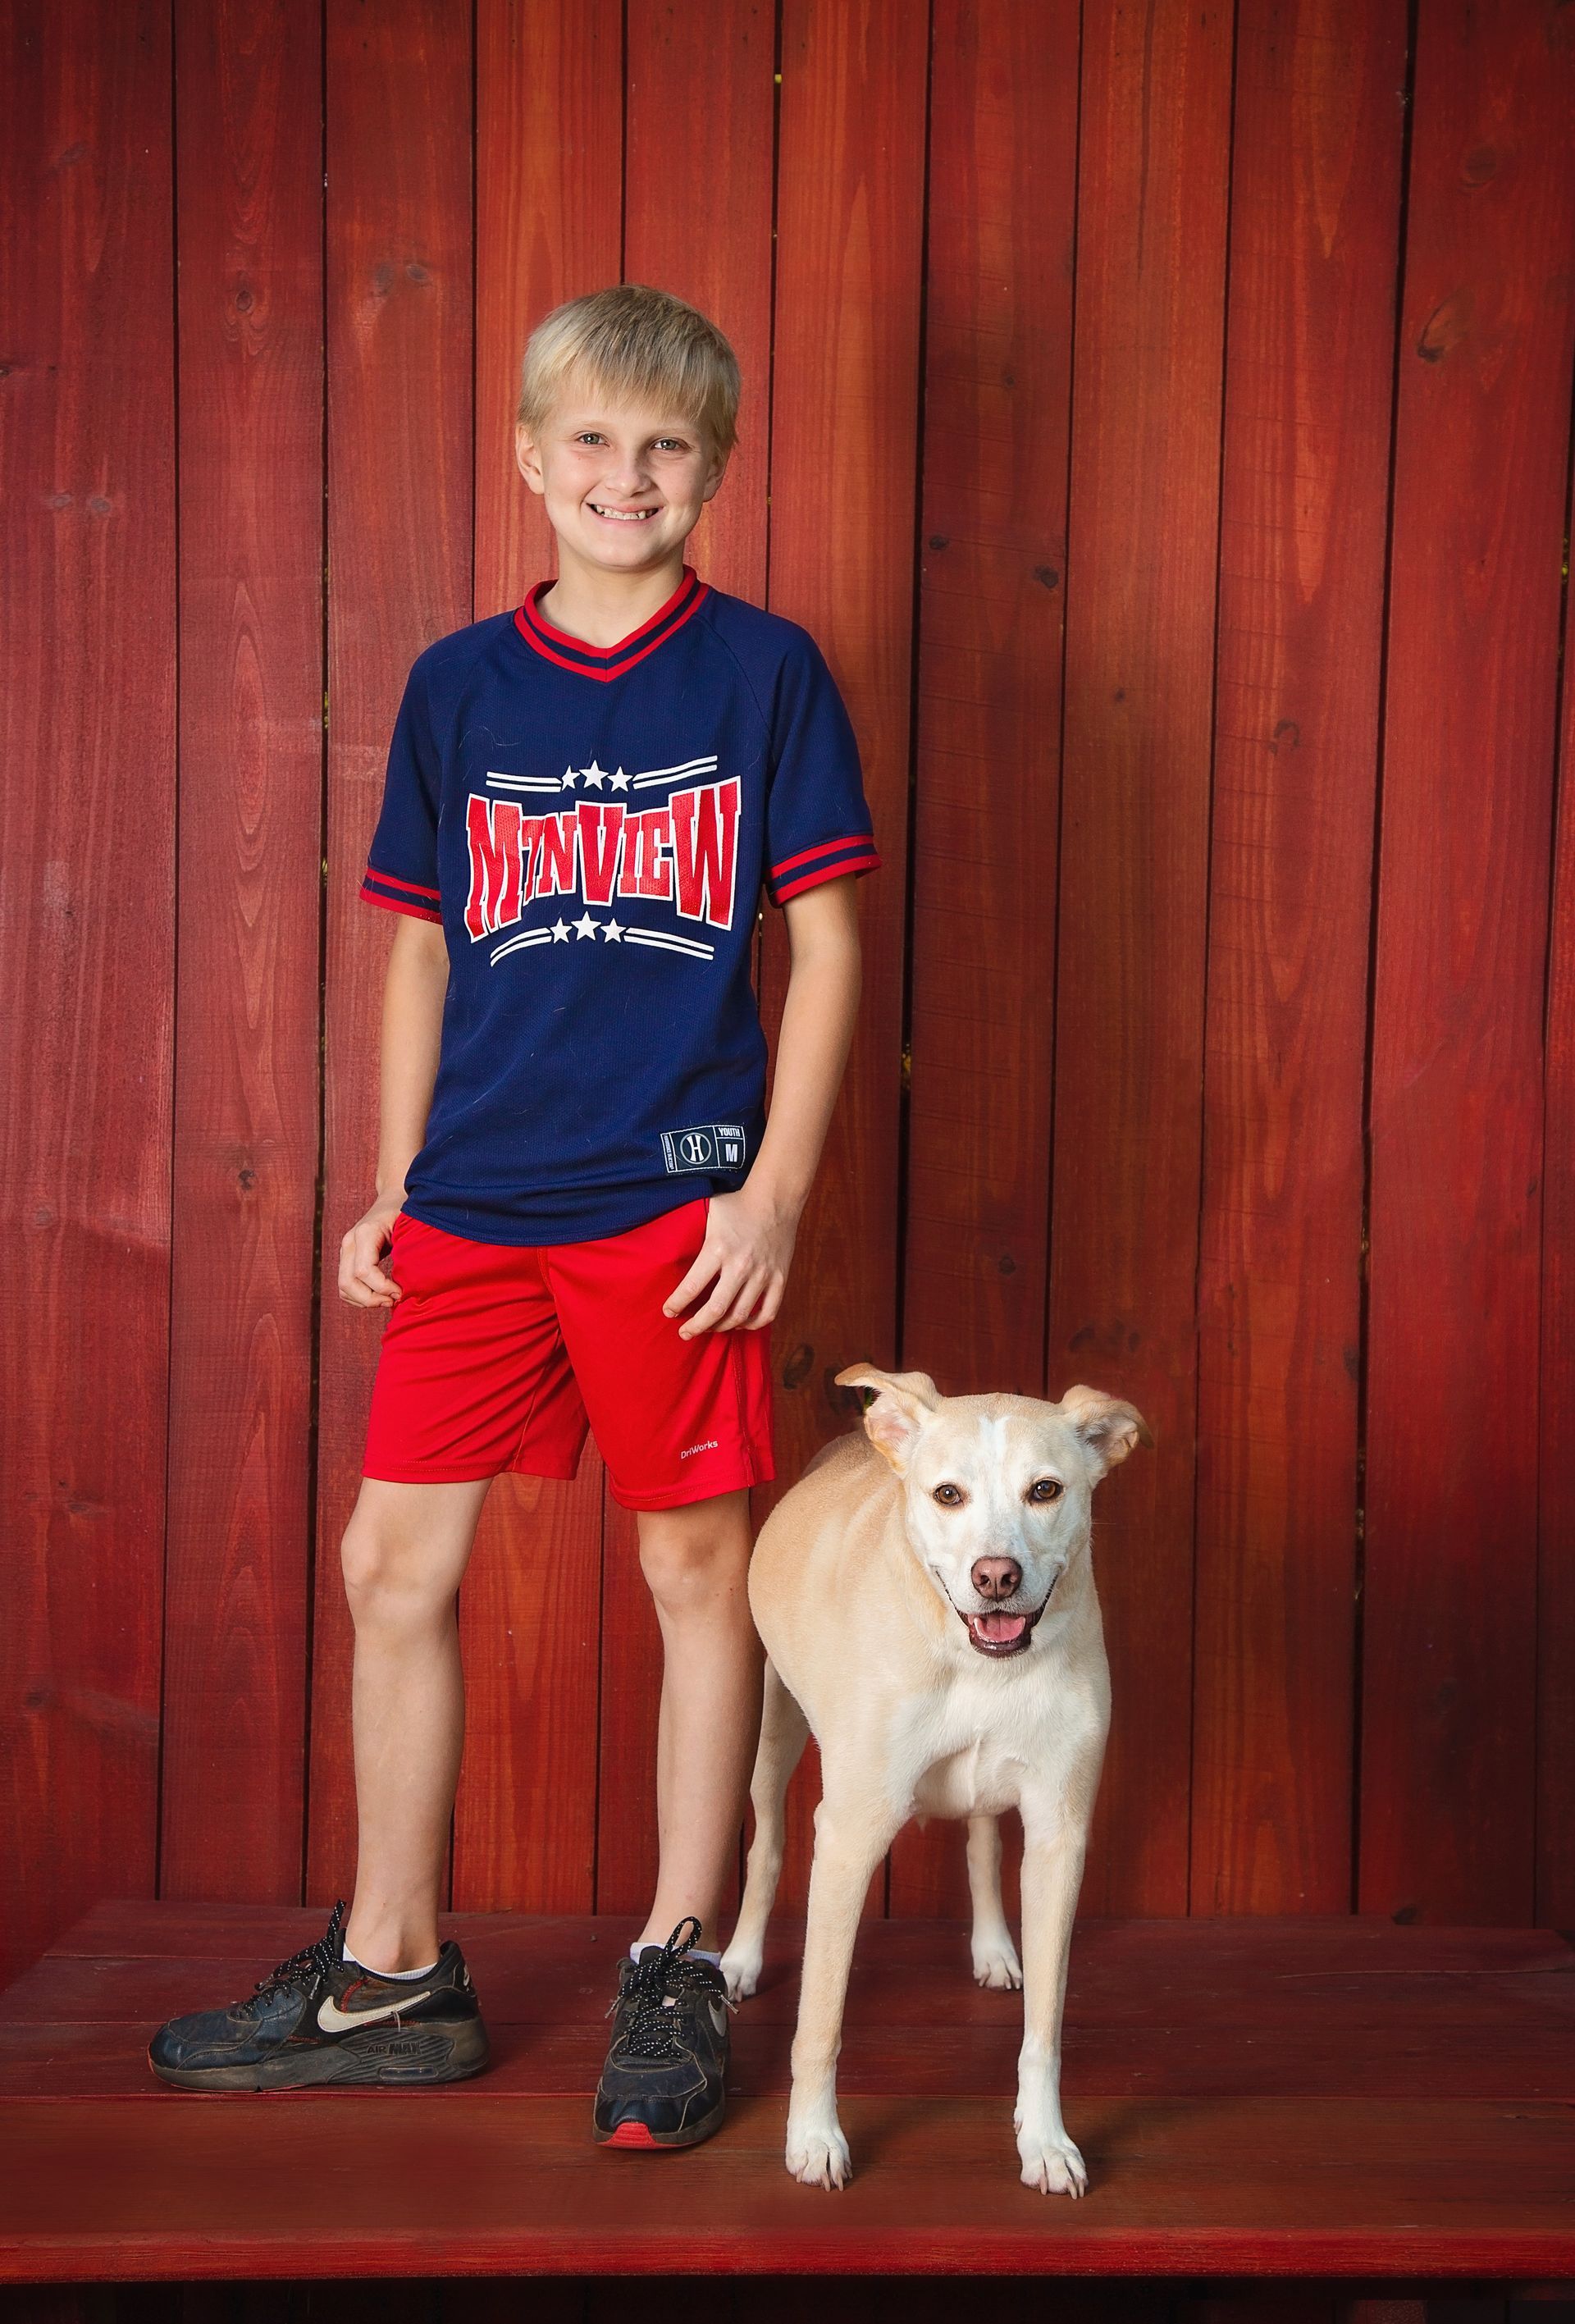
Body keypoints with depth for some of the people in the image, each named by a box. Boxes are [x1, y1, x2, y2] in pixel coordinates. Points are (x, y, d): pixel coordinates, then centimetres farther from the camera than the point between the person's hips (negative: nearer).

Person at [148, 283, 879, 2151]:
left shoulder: (765, 671, 1)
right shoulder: (458, 685, 9)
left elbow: (825, 947, 0)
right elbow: (421, 952, 13)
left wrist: (776, 1192, -7)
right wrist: (389, 1192, 10)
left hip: (676, 1199, -3)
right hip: (474, 1208, 3)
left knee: (698, 1567, 4)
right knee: (391, 1563, 5)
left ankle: (678, 1974, 20)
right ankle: (390, 1976, 21)